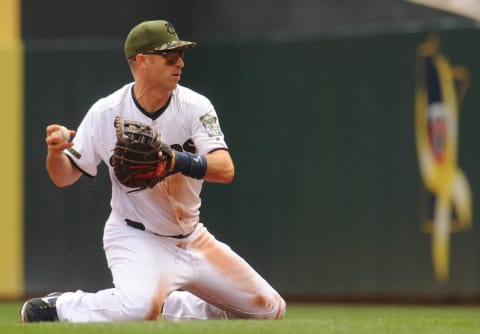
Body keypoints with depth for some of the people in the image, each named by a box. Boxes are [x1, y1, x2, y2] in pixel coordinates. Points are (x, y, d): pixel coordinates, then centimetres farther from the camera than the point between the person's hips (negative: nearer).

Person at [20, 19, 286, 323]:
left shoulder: (195, 106, -9)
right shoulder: (105, 113, -11)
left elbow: (225, 169, -21)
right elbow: (64, 177, -4)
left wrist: (176, 160, -39)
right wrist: (55, 152, -27)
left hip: (192, 238, 5)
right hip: (135, 238, -5)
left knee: (270, 309, 6)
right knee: (141, 305, -37)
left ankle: (167, 308, 21)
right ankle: (56, 307, -11)